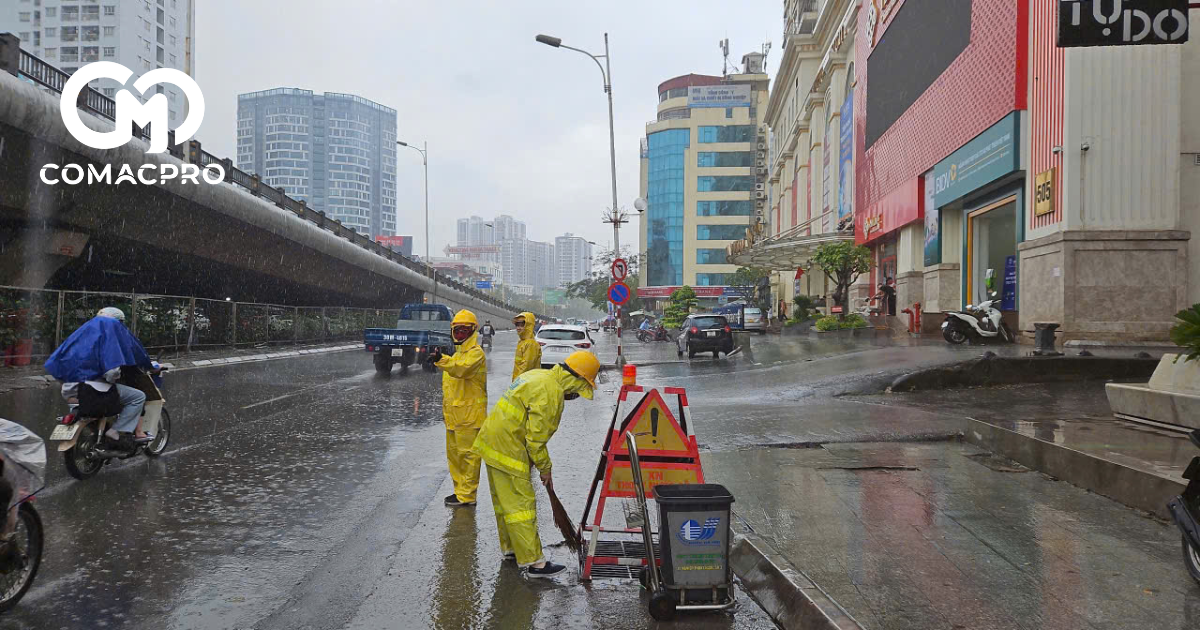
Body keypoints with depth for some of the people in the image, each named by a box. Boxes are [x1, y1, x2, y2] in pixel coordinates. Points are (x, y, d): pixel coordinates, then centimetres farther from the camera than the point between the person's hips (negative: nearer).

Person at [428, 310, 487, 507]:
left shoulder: (476, 353, -11)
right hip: (454, 415, 10)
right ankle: (460, 490, 26)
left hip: (469, 415, -10)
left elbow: (461, 368, -32)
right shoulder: (457, 354, 20)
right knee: (453, 453, 15)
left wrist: (441, 360, -48)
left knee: (467, 454, -5)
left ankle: (467, 496, 0)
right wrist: (446, 409, 25)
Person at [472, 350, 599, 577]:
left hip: (492, 440, 10)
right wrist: (545, 469, -6)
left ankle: (510, 548, 33)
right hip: (507, 450, -10)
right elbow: (536, 437, -20)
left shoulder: (539, 376, 11)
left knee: (505, 502, 20)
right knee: (521, 506, -5)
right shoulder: (550, 393, -21)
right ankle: (534, 563, -1)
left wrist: (532, 459, 20)